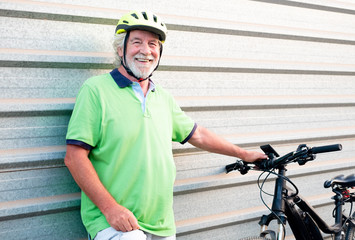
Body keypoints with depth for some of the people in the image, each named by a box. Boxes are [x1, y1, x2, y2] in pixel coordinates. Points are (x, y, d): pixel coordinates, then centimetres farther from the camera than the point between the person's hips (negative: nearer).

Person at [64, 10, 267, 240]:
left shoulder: (164, 98, 14)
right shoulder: (96, 89, -5)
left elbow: (198, 135, 25)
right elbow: (75, 157, -11)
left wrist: (244, 154, 28)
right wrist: (110, 207, -17)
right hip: (113, 221, -6)